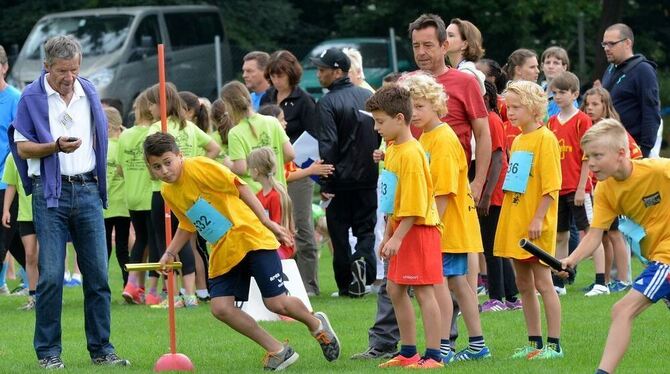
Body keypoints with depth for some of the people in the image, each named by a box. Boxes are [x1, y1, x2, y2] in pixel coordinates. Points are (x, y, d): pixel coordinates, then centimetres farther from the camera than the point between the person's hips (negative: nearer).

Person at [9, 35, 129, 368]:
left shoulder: (89, 92, 10)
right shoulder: (31, 98, -2)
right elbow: (23, 148, -3)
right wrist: (56, 146, -19)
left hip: (87, 189, 4)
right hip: (50, 192, -4)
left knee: (97, 274, 2)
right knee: (51, 275, -7)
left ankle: (101, 349, 9)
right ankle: (48, 352, 1)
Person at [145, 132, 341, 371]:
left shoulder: (198, 167, -14)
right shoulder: (168, 193, 8)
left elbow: (239, 187, -12)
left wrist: (266, 221, -15)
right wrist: (170, 253, 9)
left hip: (250, 238, -7)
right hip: (223, 253, 7)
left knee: (276, 303, -10)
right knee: (220, 308, -11)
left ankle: (316, 324, 23)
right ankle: (277, 351, 2)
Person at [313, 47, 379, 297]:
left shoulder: (328, 103, -12)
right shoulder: (368, 97, 5)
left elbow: (328, 145, -17)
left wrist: (325, 183, -14)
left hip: (341, 181, -4)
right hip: (368, 178, 4)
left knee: (339, 231, 6)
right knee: (366, 228, 11)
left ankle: (345, 284, 7)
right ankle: (363, 259, -17)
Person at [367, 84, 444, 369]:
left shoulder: (410, 153, -18)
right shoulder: (393, 149, 12)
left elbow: (414, 205, -21)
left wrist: (397, 237, -22)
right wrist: (388, 235, 20)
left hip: (418, 229, -10)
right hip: (401, 229, 10)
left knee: (423, 291, -8)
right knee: (395, 289, 14)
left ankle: (433, 356, -5)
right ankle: (408, 353, 22)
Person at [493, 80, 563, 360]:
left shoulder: (545, 139, -11)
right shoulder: (517, 140, 14)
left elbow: (551, 185, -16)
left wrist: (538, 218, -21)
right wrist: (509, 219, 16)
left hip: (535, 225, -8)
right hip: (514, 222, 8)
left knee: (542, 282, -4)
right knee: (523, 284, 11)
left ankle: (554, 344, 0)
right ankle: (534, 342, 17)